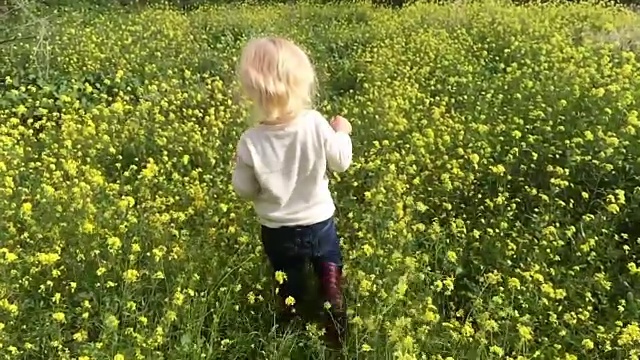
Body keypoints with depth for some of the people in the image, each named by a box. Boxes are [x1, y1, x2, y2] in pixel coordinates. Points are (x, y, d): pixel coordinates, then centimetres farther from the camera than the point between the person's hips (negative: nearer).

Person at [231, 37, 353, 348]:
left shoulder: (251, 141, -24)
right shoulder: (316, 125, -23)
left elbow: (245, 191, -12)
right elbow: (341, 163, -8)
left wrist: (240, 165, 7)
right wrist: (342, 133, 10)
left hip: (277, 231, 0)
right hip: (320, 223, 0)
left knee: (289, 292, 25)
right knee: (331, 286, 27)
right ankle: (338, 336, 34)